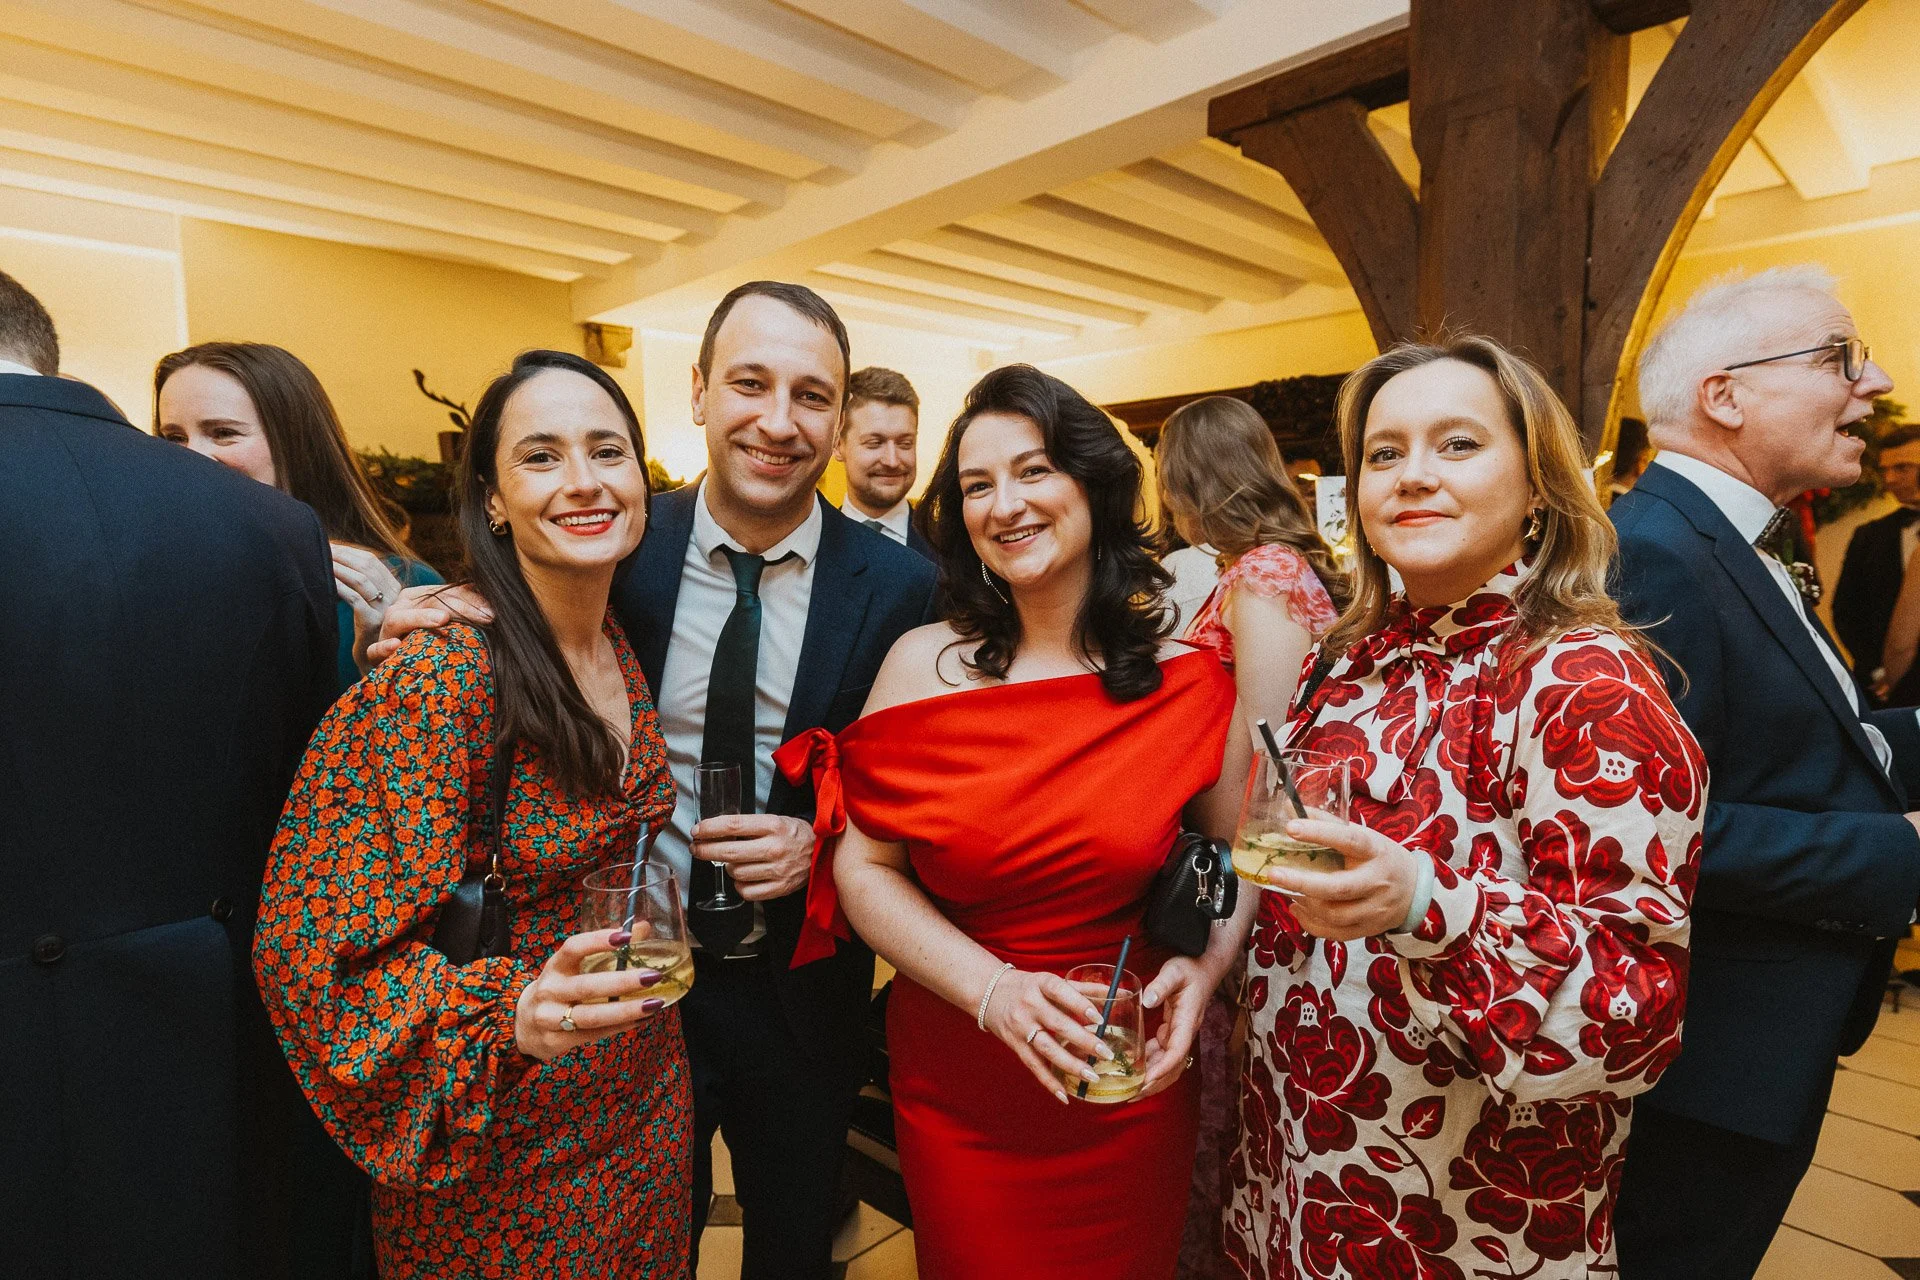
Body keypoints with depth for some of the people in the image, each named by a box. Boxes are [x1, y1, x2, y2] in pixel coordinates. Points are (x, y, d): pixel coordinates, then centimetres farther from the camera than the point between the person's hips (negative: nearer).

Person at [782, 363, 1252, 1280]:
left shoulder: (1186, 679, -9)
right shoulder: (923, 665, -10)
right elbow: (863, 868, -9)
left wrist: (1205, 971, -15)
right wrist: (994, 991, -20)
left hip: (1128, 1091, 1)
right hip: (958, 1094, 0)